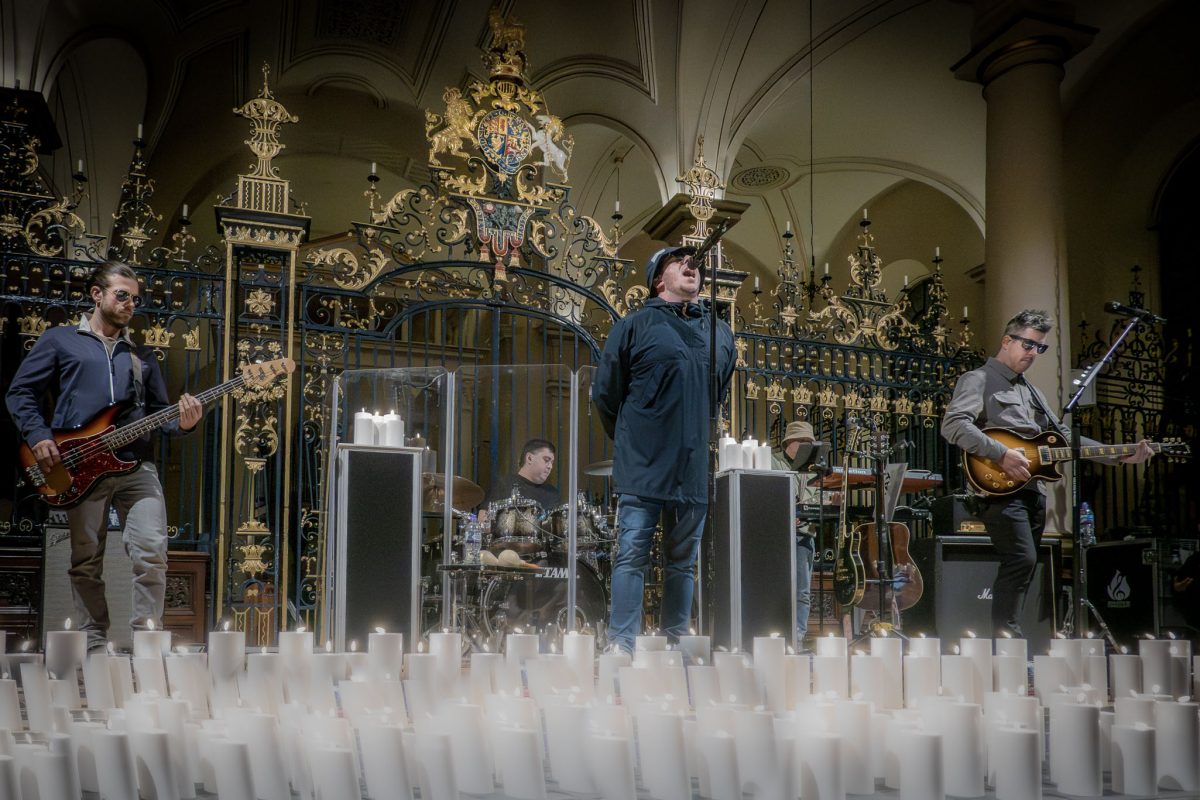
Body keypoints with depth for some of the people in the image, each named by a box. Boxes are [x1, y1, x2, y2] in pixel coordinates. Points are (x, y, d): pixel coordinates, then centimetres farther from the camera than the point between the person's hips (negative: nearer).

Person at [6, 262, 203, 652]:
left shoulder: (142, 356, 21)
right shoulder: (59, 340, 11)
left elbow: (159, 412, 19)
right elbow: (20, 391, 9)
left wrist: (181, 422, -3)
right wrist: (38, 436, -6)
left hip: (135, 466, 2)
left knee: (152, 553, -11)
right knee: (86, 563, 5)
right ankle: (95, 645, 16)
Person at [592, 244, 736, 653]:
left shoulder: (720, 332, 14)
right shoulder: (635, 325, 0)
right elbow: (605, 393, 4)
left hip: (696, 469, 4)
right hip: (643, 468, -4)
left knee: (684, 560, 12)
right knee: (632, 556, -3)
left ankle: (676, 642, 21)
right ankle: (622, 645, 1)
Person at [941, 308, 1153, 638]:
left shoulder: (1030, 391, 27)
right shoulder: (978, 380, 0)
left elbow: (1063, 436, 25)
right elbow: (953, 425, -17)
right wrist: (1001, 454, -23)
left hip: (1034, 490, 9)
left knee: (1024, 566, 7)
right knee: (1022, 558, -21)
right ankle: (1007, 636, -18)